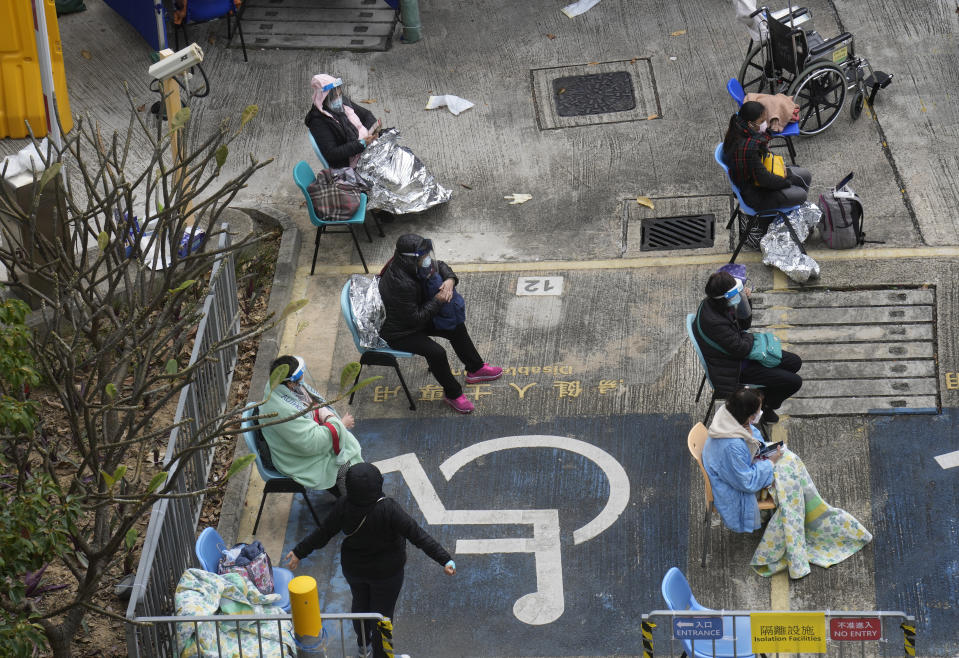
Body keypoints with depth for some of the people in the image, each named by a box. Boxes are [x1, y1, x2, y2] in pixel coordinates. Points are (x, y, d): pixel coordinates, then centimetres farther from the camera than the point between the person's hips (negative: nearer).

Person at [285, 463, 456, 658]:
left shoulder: (342, 507, -25)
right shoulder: (388, 510, -35)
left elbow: (322, 534, -12)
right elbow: (417, 535, -33)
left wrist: (298, 552, 4)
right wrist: (445, 559, -29)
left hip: (353, 568, 4)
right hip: (386, 572, -4)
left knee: (360, 603, 31)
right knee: (382, 613, 17)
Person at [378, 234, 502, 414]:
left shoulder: (412, 266, -13)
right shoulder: (400, 284, -38)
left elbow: (439, 266, 6)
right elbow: (416, 318, -31)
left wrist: (450, 279, -15)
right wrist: (438, 300, -24)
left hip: (414, 319, 10)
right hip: (397, 332, -9)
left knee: (457, 327, 8)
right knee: (436, 352, -25)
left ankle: (475, 369, 29)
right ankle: (452, 394, -1)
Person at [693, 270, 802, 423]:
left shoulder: (711, 303, -8)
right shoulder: (714, 323, -37)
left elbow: (744, 324, 6)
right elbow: (741, 350, -28)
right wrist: (749, 337, -6)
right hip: (734, 369, -9)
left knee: (795, 362, 14)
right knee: (794, 382, -9)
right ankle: (765, 406, 17)